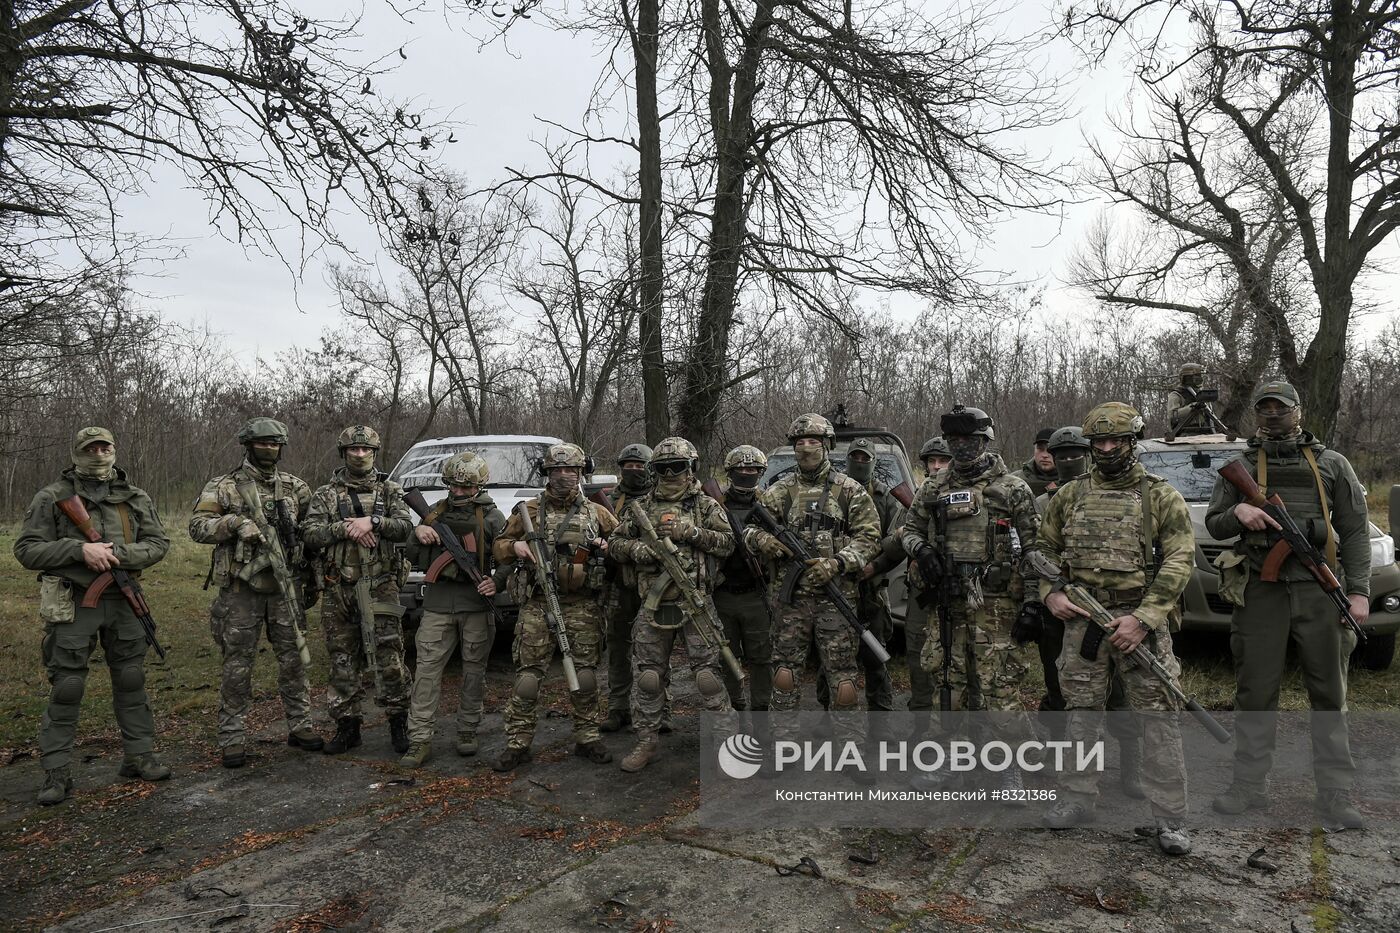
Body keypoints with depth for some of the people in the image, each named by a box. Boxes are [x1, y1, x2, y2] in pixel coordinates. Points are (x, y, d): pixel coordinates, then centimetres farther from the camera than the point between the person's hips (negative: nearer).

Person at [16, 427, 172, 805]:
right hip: (73, 605, -3)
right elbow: (26, 550, -5)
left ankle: (139, 756, 22)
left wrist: (118, 554, -14)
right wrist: (80, 549, -19)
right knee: (66, 690, 1)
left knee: (131, 683, 10)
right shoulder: (52, 497, -2)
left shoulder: (136, 498, 7)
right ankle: (56, 772, 13)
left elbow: (159, 542, 3)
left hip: (123, 603, 3)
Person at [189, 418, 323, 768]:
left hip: (285, 588, 3)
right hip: (241, 589, -3)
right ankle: (232, 737, 13)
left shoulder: (295, 487, 9)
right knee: (237, 666, 3)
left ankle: (300, 725, 21)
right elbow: (197, 527, -7)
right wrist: (236, 523, -22)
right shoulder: (224, 487, 0)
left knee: (294, 660, 8)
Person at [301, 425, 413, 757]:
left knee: (389, 656, -5)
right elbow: (310, 534, -3)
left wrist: (372, 521, -19)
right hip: (339, 588, 2)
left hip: (381, 586, -2)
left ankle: (399, 721, 8)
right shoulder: (326, 494, 9)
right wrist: (345, 528, -15)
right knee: (343, 659, 8)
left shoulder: (390, 490, 7)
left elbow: (405, 528, -5)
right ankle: (347, 726, 18)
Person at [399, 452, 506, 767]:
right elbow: (414, 558, 14)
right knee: (427, 670, -3)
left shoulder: (491, 516, 3)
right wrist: (418, 533, -6)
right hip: (438, 602, 2)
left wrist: (498, 582, -18)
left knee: (474, 671, 6)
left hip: (476, 603, -2)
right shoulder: (436, 512, 12)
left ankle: (468, 732, 20)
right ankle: (419, 740, 1)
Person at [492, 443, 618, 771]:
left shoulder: (596, 513, 10)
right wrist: (515, 546, -9)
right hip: (537, 605, -1)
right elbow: (499, 545, 12)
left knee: (586, 676, 6)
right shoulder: (529, 510, 7)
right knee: (527, 676, -1)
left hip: (583, 607, 1)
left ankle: (587, 738, 20)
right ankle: (517, 744, 10)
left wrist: (607, 546, -3)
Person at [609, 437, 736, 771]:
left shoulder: (706, 505, 5)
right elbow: (616, 543, 12)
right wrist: (636, 548, -9)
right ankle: (647, 741, 23)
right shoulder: (640, 507, 10)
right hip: (653, 606, 3)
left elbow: (727, 543, -4)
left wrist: (690, 532, -15)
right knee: (647, 675, 8)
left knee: (708, 673, -3)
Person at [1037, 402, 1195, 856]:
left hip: (1141, 618, -3)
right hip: (1081, 619, 3)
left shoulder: (1160, 496, -1)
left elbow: (1179, 560, -7)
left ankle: (1169, 817, 10)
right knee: (1081, 710, 10)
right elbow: (1045, 548, 18)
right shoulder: (1070, 495, 9)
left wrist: (1142, 618, -16)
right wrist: (1051, 592, 0)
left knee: (1158, 716, -1)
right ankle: (1077, 799, 23)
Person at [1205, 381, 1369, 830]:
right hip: (1260, 591, 0)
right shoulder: (1239, 466, 11)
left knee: (1329, 693, 5)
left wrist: (1359, 590, -2)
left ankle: (1335, 792, 15)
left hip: (1320, 590, 0)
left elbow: (1355, 531, 7)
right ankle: (1250, 785, 14)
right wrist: (1237, 514, -11)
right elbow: (1213, 524, 12)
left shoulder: (1332, 464, 11)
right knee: (1256, 692, 4)